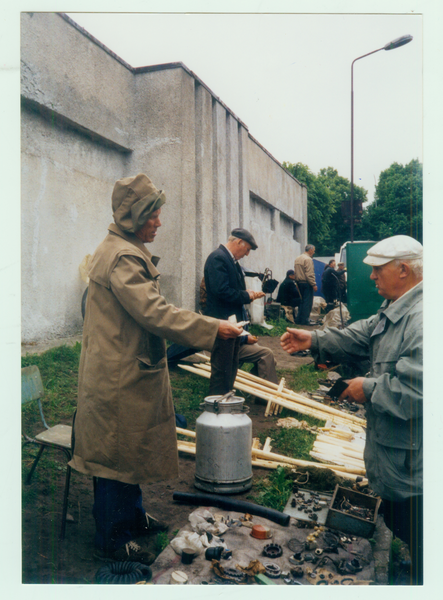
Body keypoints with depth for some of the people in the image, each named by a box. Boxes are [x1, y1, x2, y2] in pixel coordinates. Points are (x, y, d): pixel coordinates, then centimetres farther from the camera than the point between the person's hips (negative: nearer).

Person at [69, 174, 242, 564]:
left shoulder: (122, 251, 14)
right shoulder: (123, 257, -21)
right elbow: (154, 313, -29)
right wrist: (212, 329, -25)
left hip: (128, 372, 11)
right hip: (119, 376, -11)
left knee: (131, 449, 21)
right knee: (116, 454, 3)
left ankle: (132, 516, 39)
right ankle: (112, 540, 20)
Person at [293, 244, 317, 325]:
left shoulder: (297, 259, 15)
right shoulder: (308, 259, -13)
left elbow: (295, 272, 18)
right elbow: (309, 274, -19)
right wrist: (314, 285, -17)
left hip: (299, 283, 9)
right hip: (306, 283, -9)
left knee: (302, 301, 15)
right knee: (307, 302, -4)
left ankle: (299, 319, 17)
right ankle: (305, 320, -3)